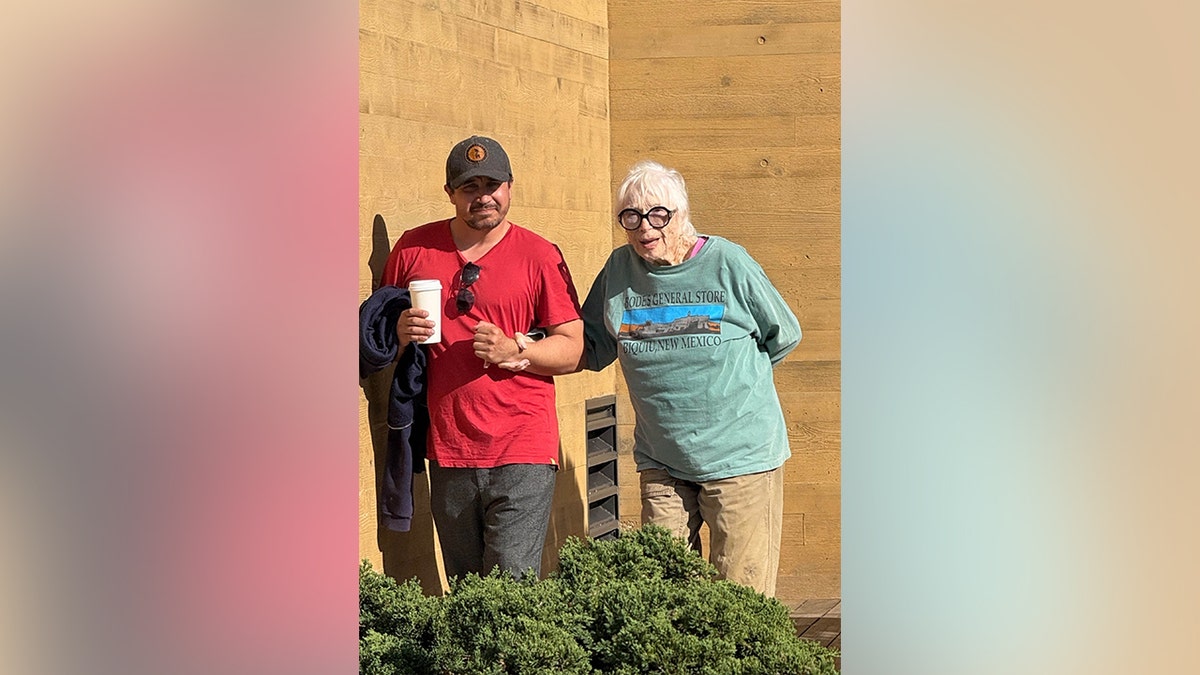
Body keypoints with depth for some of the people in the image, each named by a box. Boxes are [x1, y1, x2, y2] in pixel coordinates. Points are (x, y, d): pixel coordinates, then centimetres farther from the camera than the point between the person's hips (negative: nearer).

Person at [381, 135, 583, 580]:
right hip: (447, 450, 3)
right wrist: (400, 333, -5)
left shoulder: (539, 256, 1)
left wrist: (514, 352, -15)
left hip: (522, 453, -3)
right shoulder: (414, 248, 8)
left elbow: (572, 350, 2)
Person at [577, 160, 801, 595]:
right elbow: (590, 350, 14)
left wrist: (730, 376, 7)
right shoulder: (619, 270, 5)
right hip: (661, 463, 3)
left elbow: (783, 335, 6)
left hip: (741, 457, -3)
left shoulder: (727, 263, -5)